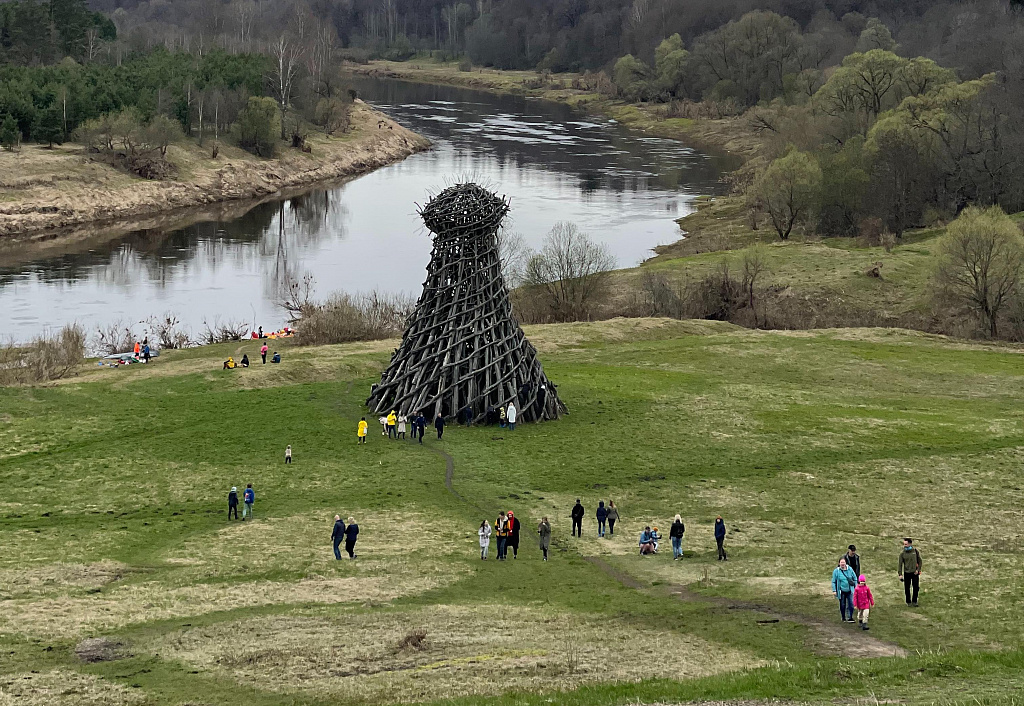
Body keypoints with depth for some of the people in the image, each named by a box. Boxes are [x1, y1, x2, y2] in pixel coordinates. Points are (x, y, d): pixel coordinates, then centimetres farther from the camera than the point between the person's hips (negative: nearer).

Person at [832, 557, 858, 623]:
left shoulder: (850, 569, -1)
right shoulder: (836, 571, -6)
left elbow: (855, 578, 10)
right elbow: (833, 582, -1)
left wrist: (856, 587, 8)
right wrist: (834, 590, -6)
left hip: (849, 590, 1)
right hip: (841, 591, -1)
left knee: (851, 604, -6)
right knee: (842, 605, 9)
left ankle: (850, 618, 3)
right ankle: (843, 618, 26)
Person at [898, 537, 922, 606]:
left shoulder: (915, 551, -1)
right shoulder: (902, 553, -3)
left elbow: (919, 561, 8)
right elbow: (900, 564, -2)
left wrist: (918, 569, -2)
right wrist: (900, 574, -8)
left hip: (915, 572, 0)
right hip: (906, 573, 0)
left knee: (916, 588, 0)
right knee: (907, 588, 3)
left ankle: (914, 601, 16)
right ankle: (908, 602, 18)